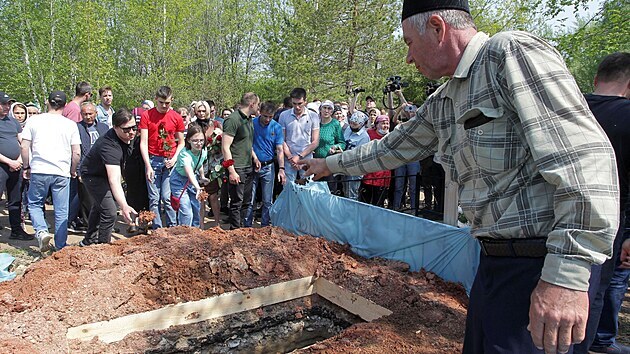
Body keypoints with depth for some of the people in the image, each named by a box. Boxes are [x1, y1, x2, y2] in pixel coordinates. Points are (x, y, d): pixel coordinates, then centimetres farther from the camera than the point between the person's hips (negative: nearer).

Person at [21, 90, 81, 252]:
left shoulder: (33, 120, 4)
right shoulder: (71, 124, 3)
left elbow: (24, 146, 2)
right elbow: (76, 152, 0)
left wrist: (26, 167, 14)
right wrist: (73, 170, 14)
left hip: (39, 171, 0)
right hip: (62, 173, 0)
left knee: (34, 204, 18)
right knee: (61, 211, 6)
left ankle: (41, 231, -5)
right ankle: (60, 247, 12)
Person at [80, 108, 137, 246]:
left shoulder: (127, 137, -17)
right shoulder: (110, 145, -43)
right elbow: (113, 180, -54)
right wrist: (124, 206, -66)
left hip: (104, 172, 10)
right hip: (93, 176, -10)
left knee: (98, 206, 25)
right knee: (109, 213, -19)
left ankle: (89, 241, 46)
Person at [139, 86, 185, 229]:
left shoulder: (177, 117, 6)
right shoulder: (146, 115, 2)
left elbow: (181, 143, 12)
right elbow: (143, 143, -1)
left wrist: (174, 158, -6)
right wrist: (148, 166, -10)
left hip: (170, 161, 0)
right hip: (152, 160, 0)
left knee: (167, 198, -4)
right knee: (154, 199, 0)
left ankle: (173, 227, 6)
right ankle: (157, 229, 6)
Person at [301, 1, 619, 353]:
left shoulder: (512, 52, -14)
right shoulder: (442, 103, 12)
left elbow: (585, 156, -23)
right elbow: (392, 148, 26)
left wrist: (568, 274, -27)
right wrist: (330, 165, 31)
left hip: (540, 266, -9)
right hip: (495, 258, 9)